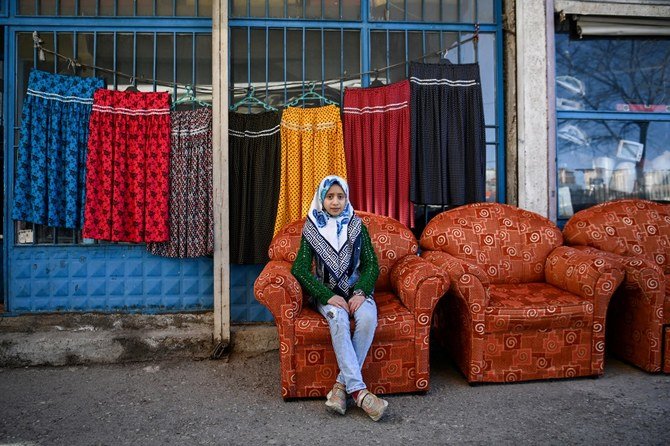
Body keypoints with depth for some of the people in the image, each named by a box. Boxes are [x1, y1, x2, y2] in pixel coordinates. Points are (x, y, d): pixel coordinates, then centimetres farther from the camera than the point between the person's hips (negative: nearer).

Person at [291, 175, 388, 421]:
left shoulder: (357, 226, 5)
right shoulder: (312, 229, 1)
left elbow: (372, 265, 2)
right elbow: (300, 269, -7)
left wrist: (361, 292, -16)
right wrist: (329, 296, -18)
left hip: (356, 288, 2)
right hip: (327, 292, -1)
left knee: (368, 318, -31)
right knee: (338, 318, -34)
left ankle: (342, 383, -22)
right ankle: (358, 390, -35)